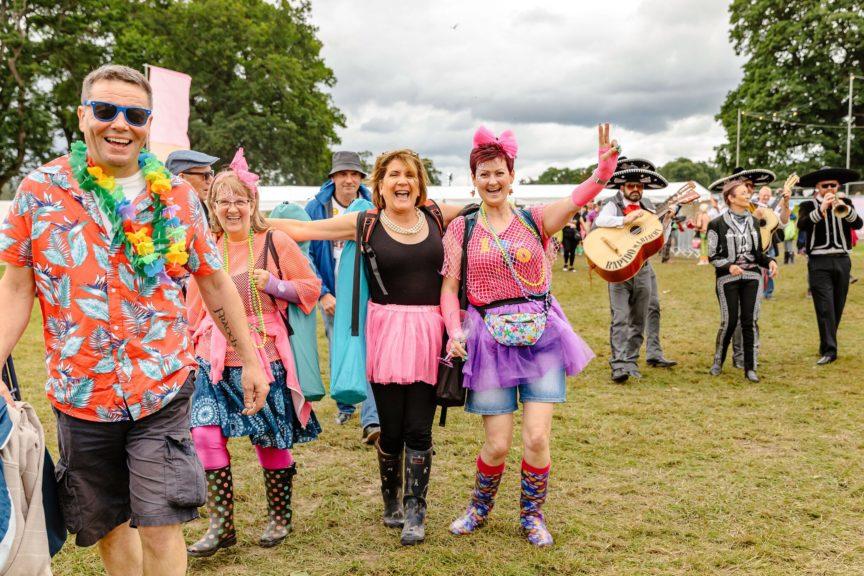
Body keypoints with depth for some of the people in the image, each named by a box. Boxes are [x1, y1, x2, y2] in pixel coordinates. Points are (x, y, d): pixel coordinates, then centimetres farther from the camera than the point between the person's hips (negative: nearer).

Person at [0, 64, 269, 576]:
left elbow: (216, 283, 7)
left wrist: (251, 360, 8)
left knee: (161, 526, -4)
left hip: (163, 387, -1)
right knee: (107, 525, 15)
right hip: (80, 393, 1)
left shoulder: (177, 196, 0)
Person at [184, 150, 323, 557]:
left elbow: (312, 286, 0)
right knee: (204, 433, -8)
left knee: (270, 440, 6)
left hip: (266, 358, -3)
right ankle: (221, 525, 7)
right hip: (216, 360, 3)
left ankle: (280, 518, 28)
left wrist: (275, 285, -16)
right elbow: (196, 305, 16)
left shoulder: (275, 242, -4)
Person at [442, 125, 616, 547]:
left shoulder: (535, 220, 4)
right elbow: (448, 286, 1)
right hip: (490, 339, -1)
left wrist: (606, 163, -32)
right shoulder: (462, 228, 4)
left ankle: (532, 515, 24)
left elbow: (581, 197, -13)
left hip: (542, 336, 1)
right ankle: (479, 507, 32)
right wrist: (455, 331, -14)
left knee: (537, 439, -2)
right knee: (497, 444, 2)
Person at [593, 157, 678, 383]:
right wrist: (626, 219, -30)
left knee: (639, 319, 10)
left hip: (642, 268, 6)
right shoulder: (613, 205, -4)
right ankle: (619, 366, -10)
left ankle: (630, 362, 19)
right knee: (620, 318, -9)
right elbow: (599, 221, -25)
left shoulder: (647, 207, 12)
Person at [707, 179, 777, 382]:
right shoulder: (718, 224, -5)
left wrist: (770, 261, -3)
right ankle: (718, 362, 19)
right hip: (728, 278, -4)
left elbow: (758, 253, 16)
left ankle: (750, 368, 6)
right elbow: (712, 256, -4)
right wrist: (729, 266, -21)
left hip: (751, 276, 4)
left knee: (750, 321, 0)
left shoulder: (753, 222, 11)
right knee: (729, 321, -3)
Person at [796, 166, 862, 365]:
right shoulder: (808, 205, 3)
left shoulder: (845, 202, 11)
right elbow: (802, 225, -17)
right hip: (819, 262, -4)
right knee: (825, 308, -9)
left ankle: (828, 345, 24)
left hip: (842, 261, 4)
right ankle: (829, 350, -10)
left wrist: (845, 209, -24)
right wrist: (821, 209, -30)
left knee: (837, 307, 10)